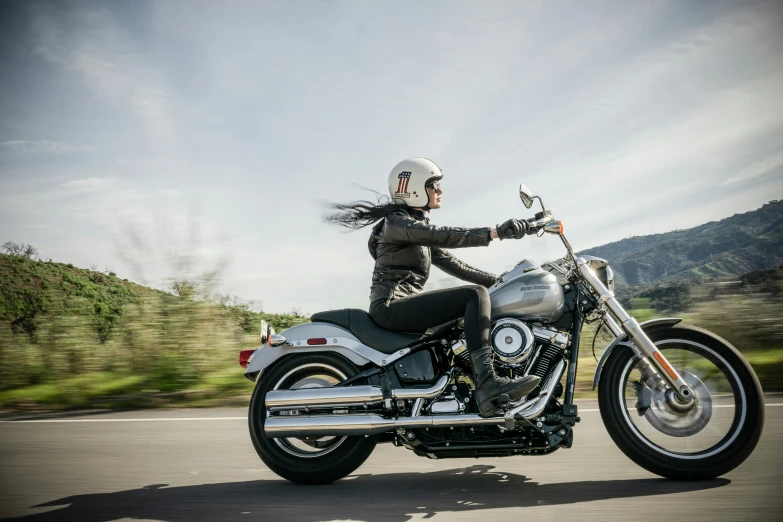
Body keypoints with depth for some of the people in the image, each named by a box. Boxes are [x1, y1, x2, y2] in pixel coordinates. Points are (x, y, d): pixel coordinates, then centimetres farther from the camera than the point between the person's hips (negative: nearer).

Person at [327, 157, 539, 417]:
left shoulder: (420, 226, 23)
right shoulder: (397, 222, -7)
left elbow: (449, 262, 18)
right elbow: (441, 235, -25)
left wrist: (498, 279, 10)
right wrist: (495, 232, -34)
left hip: (406, 306, 10)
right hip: (391, 305, -10)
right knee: (475, 295, -21)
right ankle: (487, 383, -30)